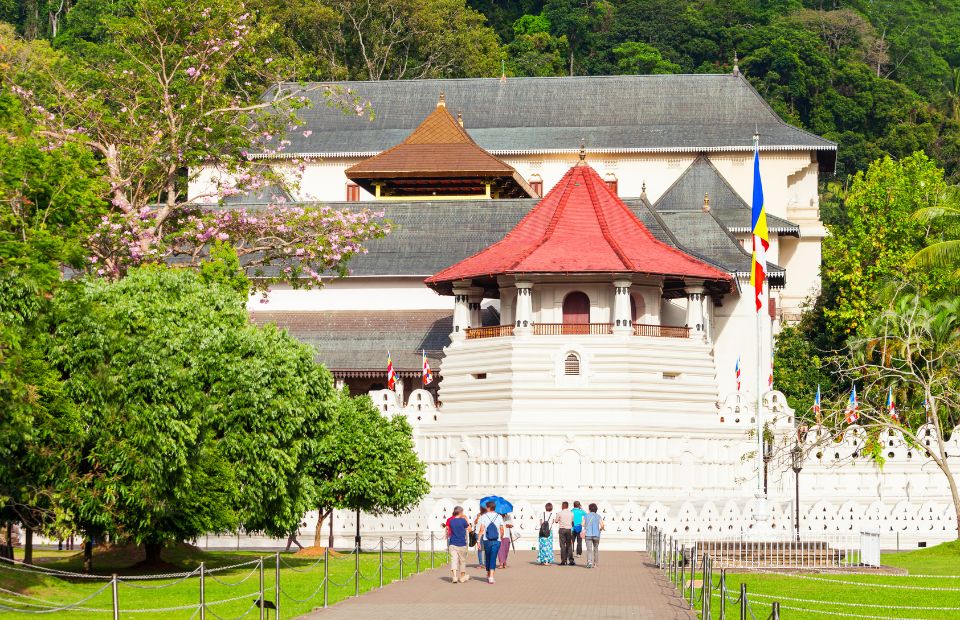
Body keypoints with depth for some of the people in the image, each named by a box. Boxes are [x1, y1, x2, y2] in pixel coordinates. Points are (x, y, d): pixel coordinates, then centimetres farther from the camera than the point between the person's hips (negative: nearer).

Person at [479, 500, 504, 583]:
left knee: (488, 558, 16)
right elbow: (502, 530, 6)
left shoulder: (484, 516, -3)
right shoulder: (499, 517, 4)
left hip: (487, 541, 0)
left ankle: (488, 575, 30)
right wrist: (501, 538, 23)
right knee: (493, 559, -2)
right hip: (496, 541, 0)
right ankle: (491, 577, -16)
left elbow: (482, 529, -9)